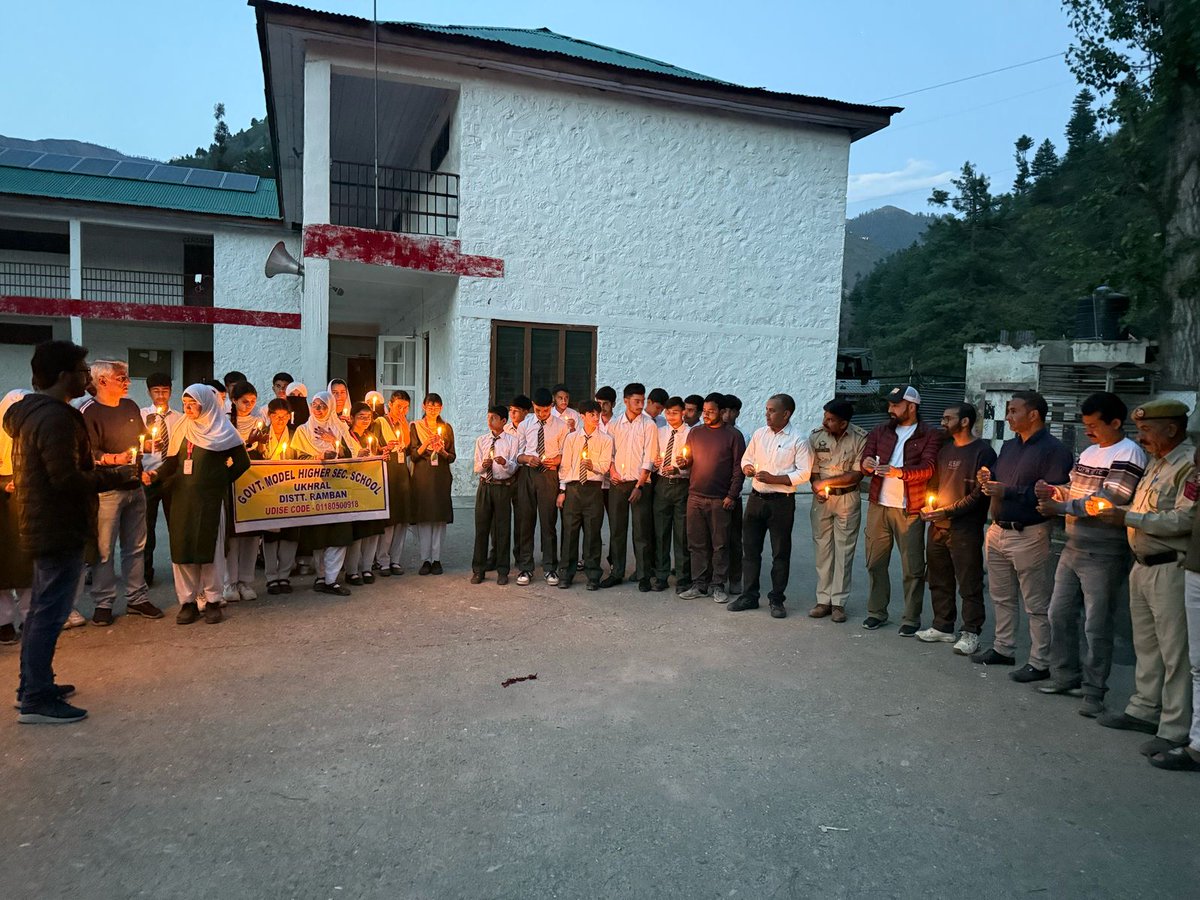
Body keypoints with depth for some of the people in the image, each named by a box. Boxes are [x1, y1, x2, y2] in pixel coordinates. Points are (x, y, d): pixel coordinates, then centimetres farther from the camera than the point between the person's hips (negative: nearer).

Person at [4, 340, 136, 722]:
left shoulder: (31, 412, 12)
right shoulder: (56, 418, -21)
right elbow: (67, 479, -25)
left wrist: (107, 472, 10)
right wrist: (115, 477, -13)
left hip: (43, 528, 11)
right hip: (60, 530, -11)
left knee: (40, 610, 18)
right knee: (50, 613, -3)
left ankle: (31, 687, 29)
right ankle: (37, 701, 5)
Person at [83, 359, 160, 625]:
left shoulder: (130, 407, 11)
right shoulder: (90, 413, -9)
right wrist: (115, 459, -30)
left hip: (134, 486, 7)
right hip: (106, 490, -7)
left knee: (136, 546, 12)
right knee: (104, 549, -1)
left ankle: (137, 598, 22)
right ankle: (103, 603, 11)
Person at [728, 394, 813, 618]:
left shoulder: (798, 440, -9)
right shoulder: (759, 434, 6)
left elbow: (804, 473, -12)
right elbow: (746, 458, 16)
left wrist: (774, 478, -20)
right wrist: (747, 468, -7)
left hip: (781, 501, -5)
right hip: (756, 498, 5)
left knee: (780, 553, 6)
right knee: (750, 549, 10)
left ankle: (777, 600, 18)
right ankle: (749, 596, 22)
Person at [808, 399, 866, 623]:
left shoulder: (860, 438, -11)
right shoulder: (816, 435, -4)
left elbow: (857, 474, -12)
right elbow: (811, 468, 3)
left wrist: (826, 481, -14)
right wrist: (816, 485, -16)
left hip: (847, 498, -2)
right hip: (822, 498, 2)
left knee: (844, 550, 2)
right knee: (822, 548, 6)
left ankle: (839, 602, 10)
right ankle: (823, 599, 14)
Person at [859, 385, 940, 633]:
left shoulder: (929, 436, -2)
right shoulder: (880, 431, 10)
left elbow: (928, 468, -15)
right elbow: (864, 460, 2)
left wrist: (898, 471, -32)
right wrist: (867, 464, -23)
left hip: (909, 510, -4)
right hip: (878, 506, 4)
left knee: (913, 568, 3)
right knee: (875, 562, 10)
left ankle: (911, 618, 15)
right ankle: (876, 611, 22)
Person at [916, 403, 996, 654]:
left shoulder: (983, 452, -9)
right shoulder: (944, 448, 13)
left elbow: (979, 494, -15)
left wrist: (948, 511, -18)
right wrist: (928, 505, 2)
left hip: (965, 528, -7)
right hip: (938, 526, 7)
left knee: (969, 583, 1)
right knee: (939, 580, 14)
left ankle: (971, 632, 12)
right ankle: (943, 626, 25)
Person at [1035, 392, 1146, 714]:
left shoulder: (1128, 455, -13)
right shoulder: (1089, 452, 14)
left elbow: (1105, 503, -21)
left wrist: (1059, 507, -17)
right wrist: (1055, 492, -2)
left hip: (1103, 555, -8)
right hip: (1073, 548, 8)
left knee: (1096, 626, 0)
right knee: (1060, 615, 14)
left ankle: (1094, 691, 11)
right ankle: (1065, 676, 27)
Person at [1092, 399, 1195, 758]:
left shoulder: (1190, 464, -15)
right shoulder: (1156, 462, 14)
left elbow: (1184, 520, -23)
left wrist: (1128, 518, -21)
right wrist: (1113, 511, 7)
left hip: (1171, 570, -9)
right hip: (1143, 566, 9)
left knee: (1175, 652, -2)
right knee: (1146, 644, 17)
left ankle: (1175, 731, 6)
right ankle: (1145, 710, 29)